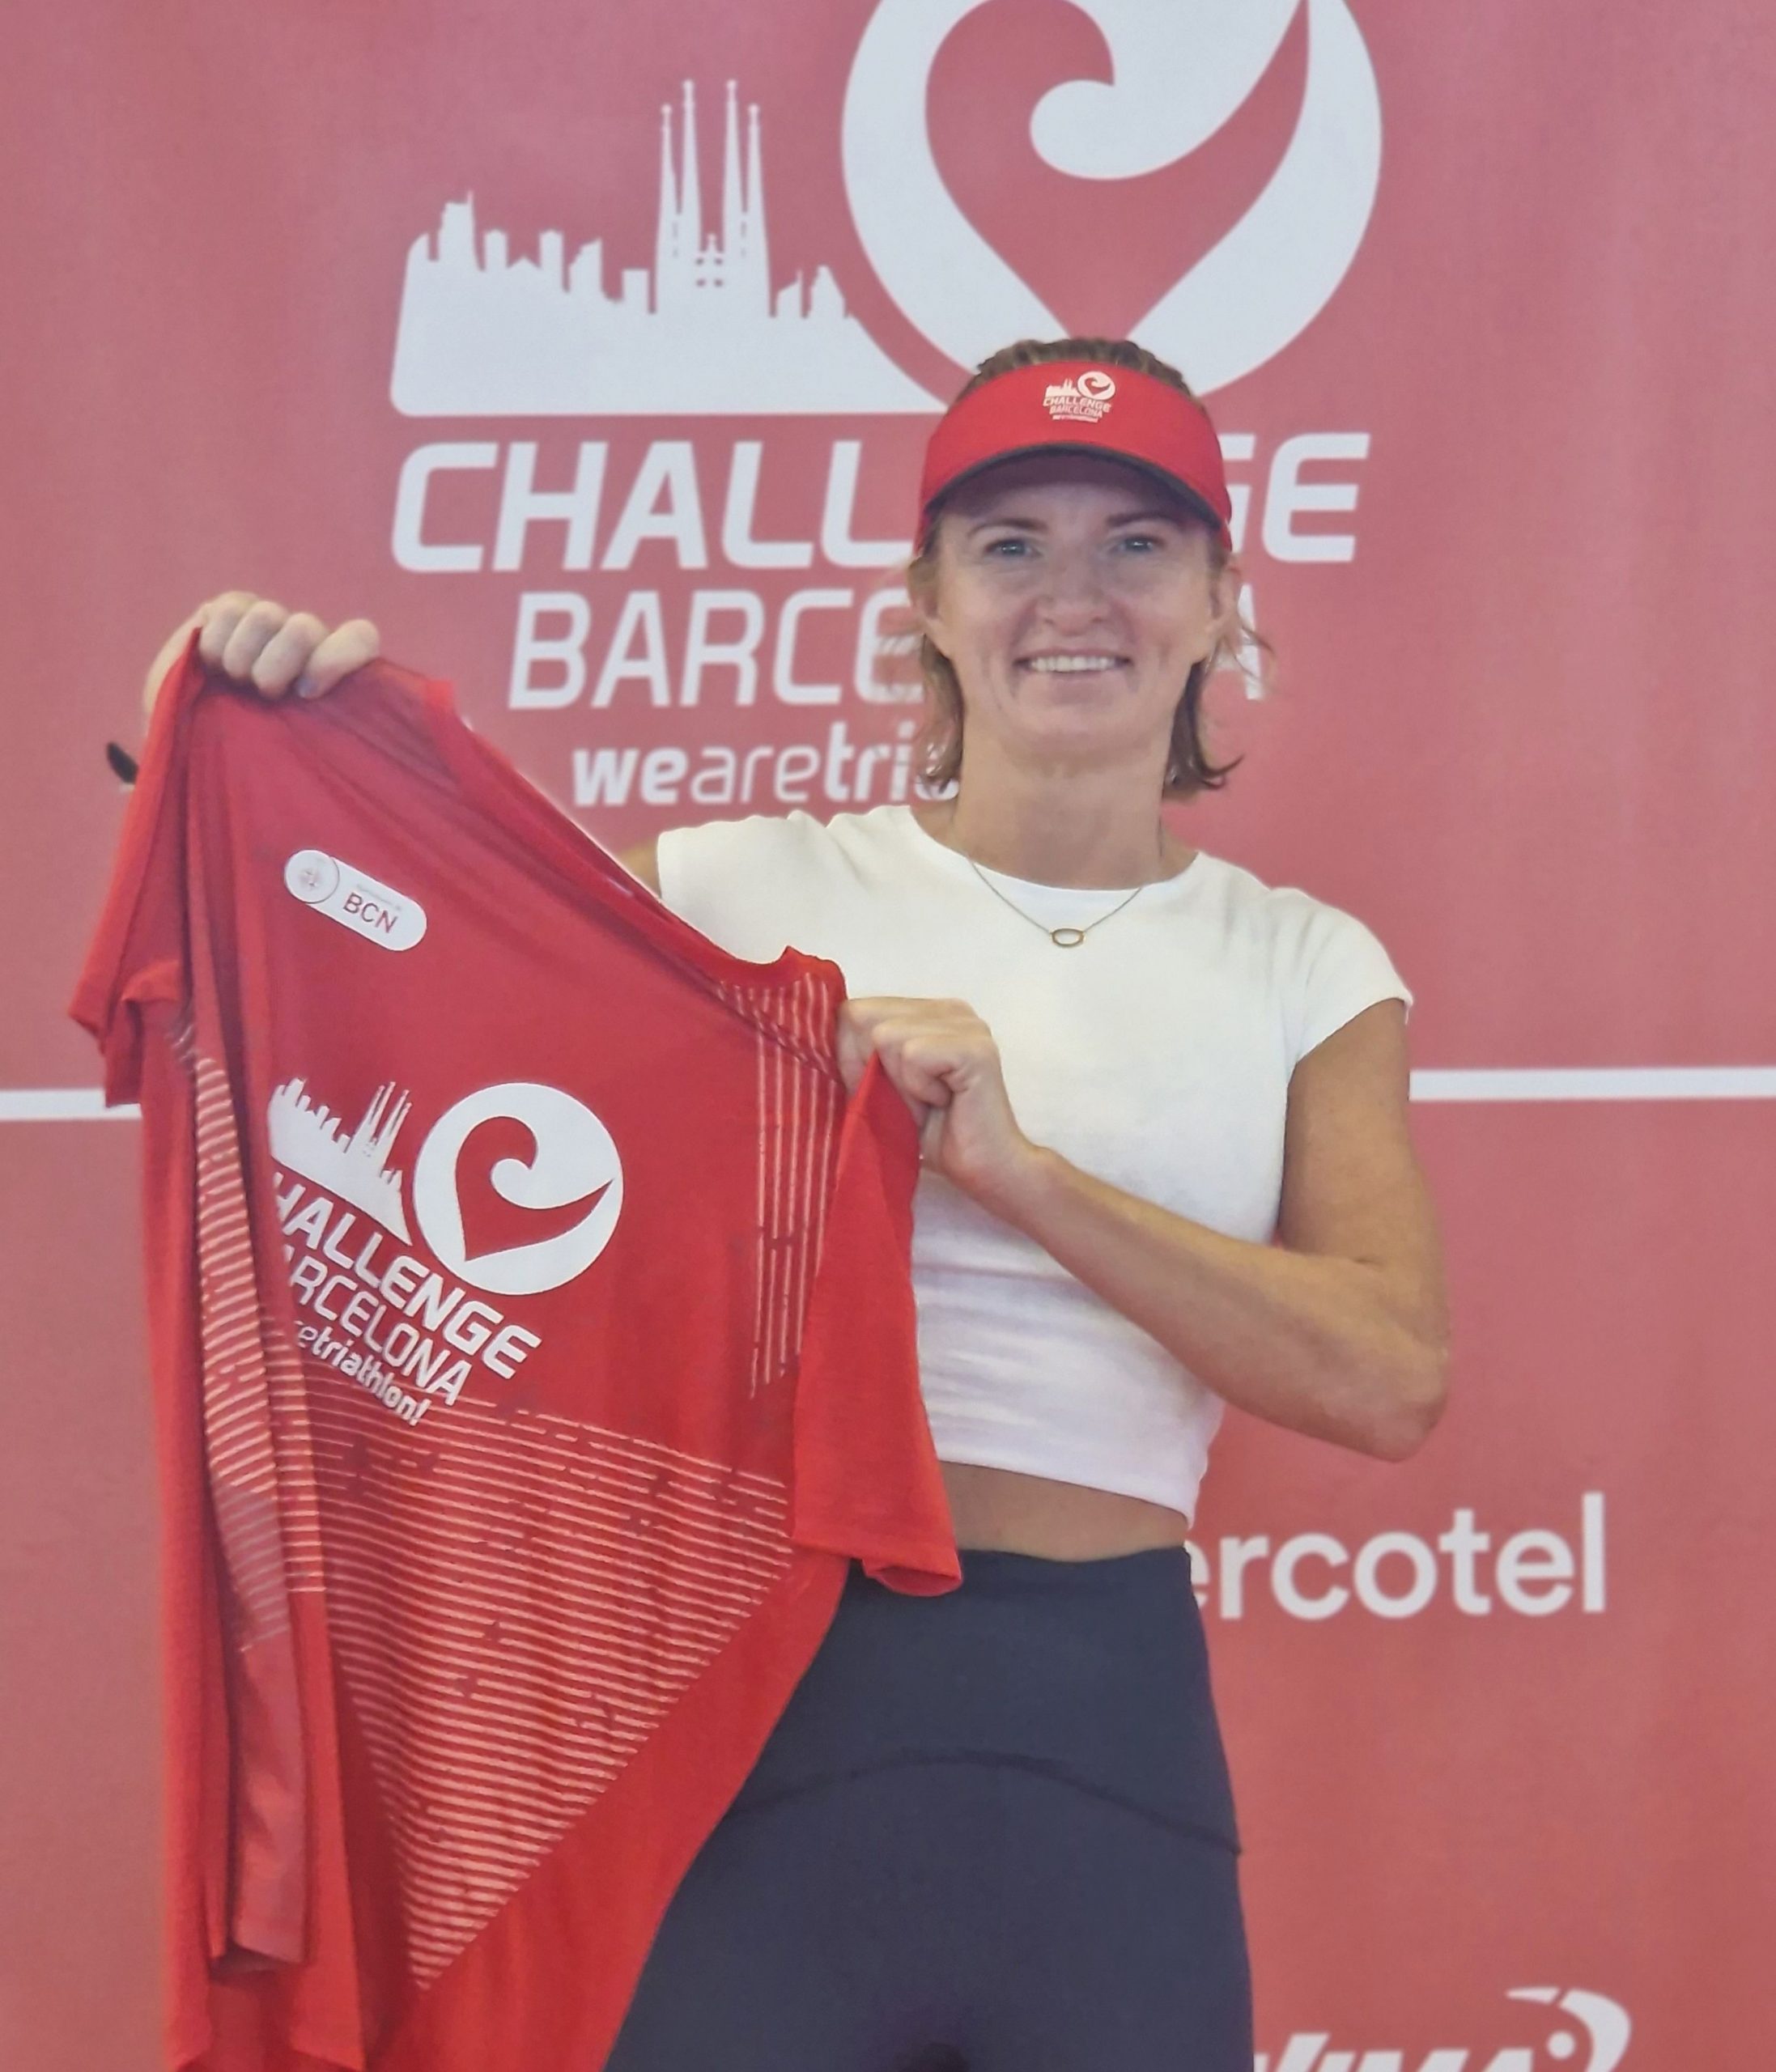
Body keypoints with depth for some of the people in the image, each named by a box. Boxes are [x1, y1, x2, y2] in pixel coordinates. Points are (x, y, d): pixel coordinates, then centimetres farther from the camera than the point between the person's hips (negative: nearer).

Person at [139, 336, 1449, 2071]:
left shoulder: (1305, 968, 6)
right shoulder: (755, 888, 3)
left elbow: (1392, 1380, -7)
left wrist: (1020, 1170, -15)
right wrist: (249, 710, -14)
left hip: (1108, 1722, 1)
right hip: (775, 1685, -1)